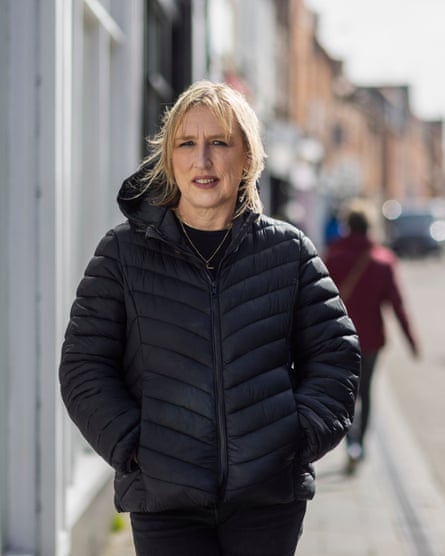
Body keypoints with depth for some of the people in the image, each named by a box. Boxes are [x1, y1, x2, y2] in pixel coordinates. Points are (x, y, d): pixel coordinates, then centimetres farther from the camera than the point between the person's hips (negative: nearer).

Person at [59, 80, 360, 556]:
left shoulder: (288, 250, 5)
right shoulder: (124, 252, 2)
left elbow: (335, 354, 9)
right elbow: (85, 366, 2)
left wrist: (299, 435, -4)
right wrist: (131, 447, -9)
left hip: (269, 497, 1)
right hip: (164, 498, -1)